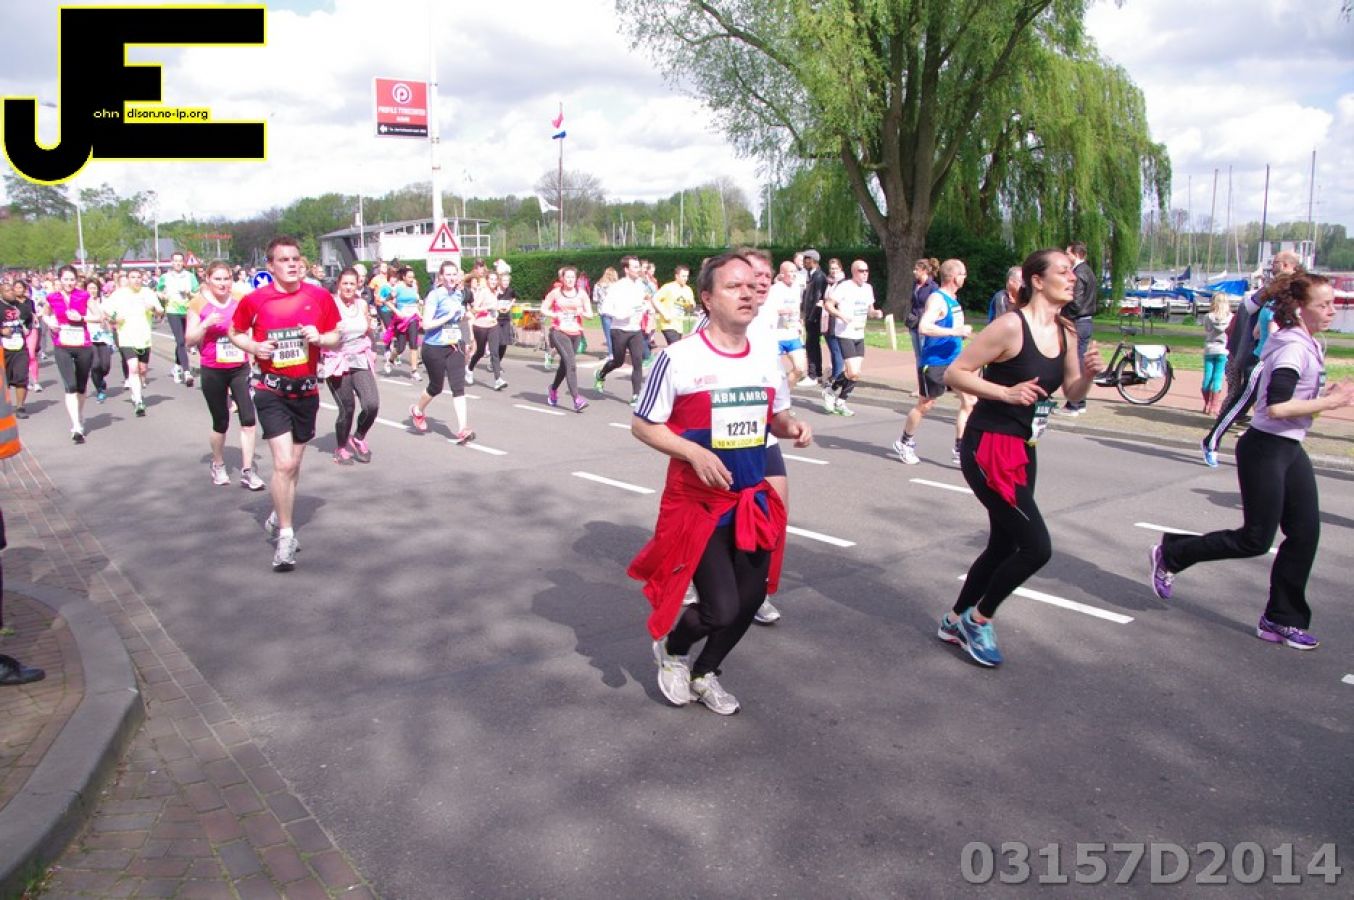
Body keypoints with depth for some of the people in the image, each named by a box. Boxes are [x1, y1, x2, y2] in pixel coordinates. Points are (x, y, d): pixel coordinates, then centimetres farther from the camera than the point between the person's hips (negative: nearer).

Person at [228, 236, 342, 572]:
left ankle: (277, 519, 37)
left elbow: (335, 337, 8)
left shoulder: (320, 297, 0)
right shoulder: (255, 300, -5)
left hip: (307, 390, 3)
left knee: (294, 463, 15)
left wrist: (319, 338, -13)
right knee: (284, 463, -14)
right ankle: (286, 535, -2)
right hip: (272, 391, -3)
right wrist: (253, 346, -11)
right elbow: (235, 332, 9)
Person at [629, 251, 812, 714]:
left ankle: (704, 673, 40)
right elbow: (641, 425, -10)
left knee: (749, 601, 12)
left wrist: (791, 426, -7)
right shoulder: (678, 359, -15)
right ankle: (671, 648, 27)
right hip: (697, 504, -6)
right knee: (721, 608, -9)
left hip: (753, 502, 6)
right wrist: (694, 453, -24)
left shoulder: (766, 361, 2)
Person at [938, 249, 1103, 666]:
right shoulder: (1011, 326, -16)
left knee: (1004, 545, 16)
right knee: (1036, 546, -11)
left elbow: (1073, 394, 15)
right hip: (988, 448, -9)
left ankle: (956, 621, 34)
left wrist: (1088, 372, -5)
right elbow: (954, 373, -16)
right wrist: (1006, 392, -24)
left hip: (1022, 451, 9)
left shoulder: (1065, 331, 7)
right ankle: (978, 619, 11)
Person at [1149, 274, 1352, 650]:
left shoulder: (1308, 345, 12)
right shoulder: (1292, 347, -18)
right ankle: (1170, 555, 16)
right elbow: (1276, 407, -28)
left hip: (1290, 449, 9)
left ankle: (1282, 620, 16)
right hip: (1265, 450, -9)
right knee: (1256, 539, -2)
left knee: (1306, 533, 7)